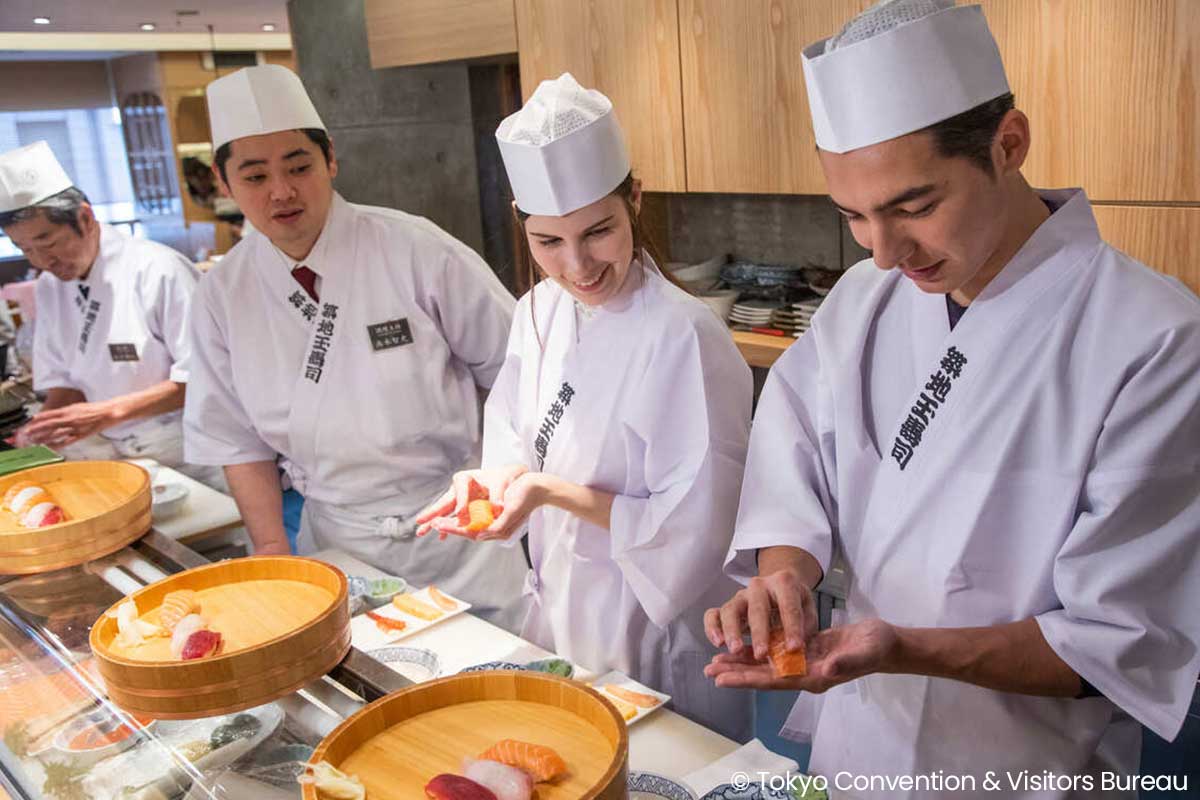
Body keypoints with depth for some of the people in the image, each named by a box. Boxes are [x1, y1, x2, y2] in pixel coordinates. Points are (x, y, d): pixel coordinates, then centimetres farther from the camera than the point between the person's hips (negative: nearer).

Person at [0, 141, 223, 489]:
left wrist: (107, 412, -19)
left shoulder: (159, 271, -13)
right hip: (119, 457, 7)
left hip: (187, 457, -6)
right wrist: (45, 425, -7)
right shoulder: (49, 288, 8)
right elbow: (64, 383, 14)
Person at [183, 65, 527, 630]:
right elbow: (237, 436, 5)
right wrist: (271, 546, -2)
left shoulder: (414, 250, -14)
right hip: (332, 542, 3)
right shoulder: (223, 294, -3)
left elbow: (514, 370, -6)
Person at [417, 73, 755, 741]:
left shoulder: (683, 336, -25)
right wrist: (495, 479, -13)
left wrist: (555, 493, -27)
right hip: (560, 614, 7)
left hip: (657, 642, -6)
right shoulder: (540, 314, -3)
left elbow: (697, 526, -23)